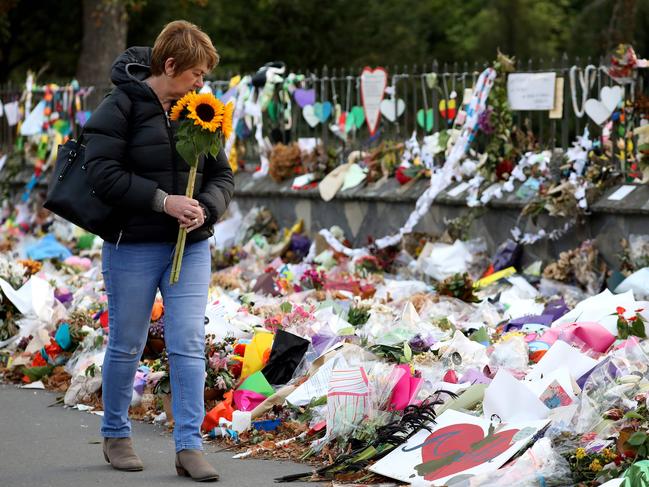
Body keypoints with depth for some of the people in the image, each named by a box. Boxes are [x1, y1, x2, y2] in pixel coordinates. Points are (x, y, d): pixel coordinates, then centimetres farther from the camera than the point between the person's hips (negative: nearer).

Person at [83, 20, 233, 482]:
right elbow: (103, 172, -17)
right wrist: (163, 201, -22)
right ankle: (116, 435, 25)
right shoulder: (120, 108, -9)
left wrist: (206, 207, -11)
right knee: (127, 346, 7)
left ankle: (190, 446, -2)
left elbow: (223, 175, 11)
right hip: (133, 248, -4)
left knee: (189, 345, -3)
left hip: (191, 248, 4)